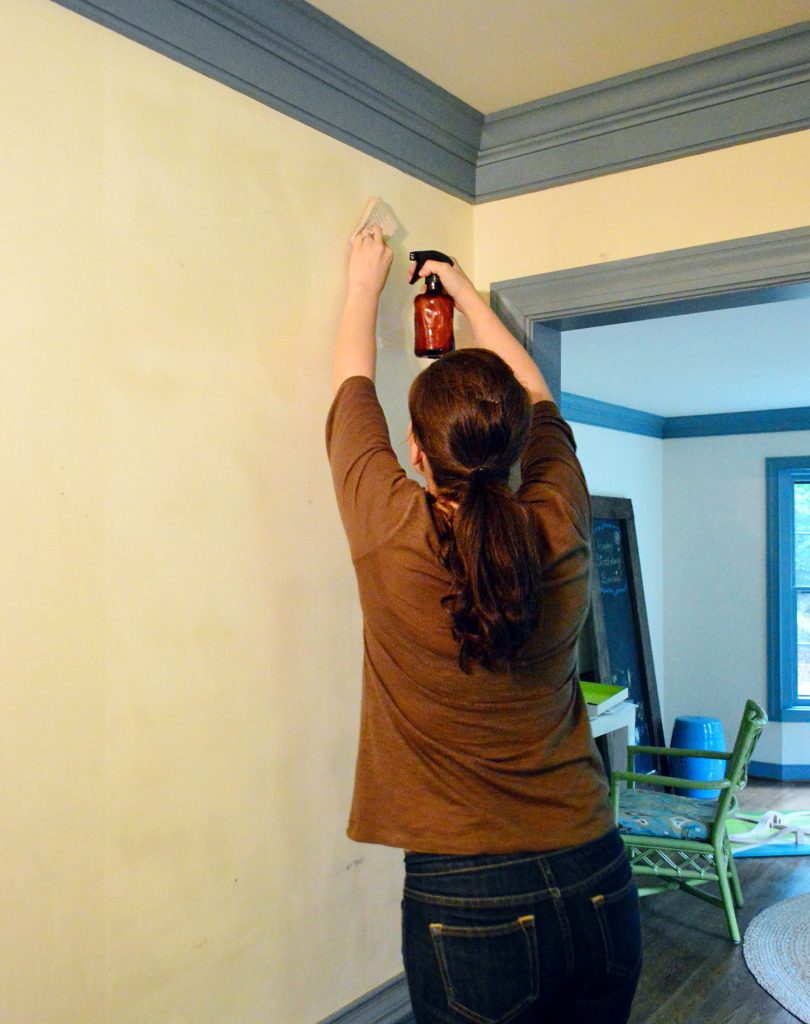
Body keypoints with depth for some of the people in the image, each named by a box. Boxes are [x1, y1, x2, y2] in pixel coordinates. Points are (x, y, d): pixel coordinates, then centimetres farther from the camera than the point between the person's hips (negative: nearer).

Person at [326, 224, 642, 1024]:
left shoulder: (391, 537, -17)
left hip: (468, 903, -4)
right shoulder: (560, 531, -8)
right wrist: (463, 290, 26)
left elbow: (353, 387, 2)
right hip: (598, 887, 4)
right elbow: (537, 399, 12)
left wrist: (366, 282, 19)